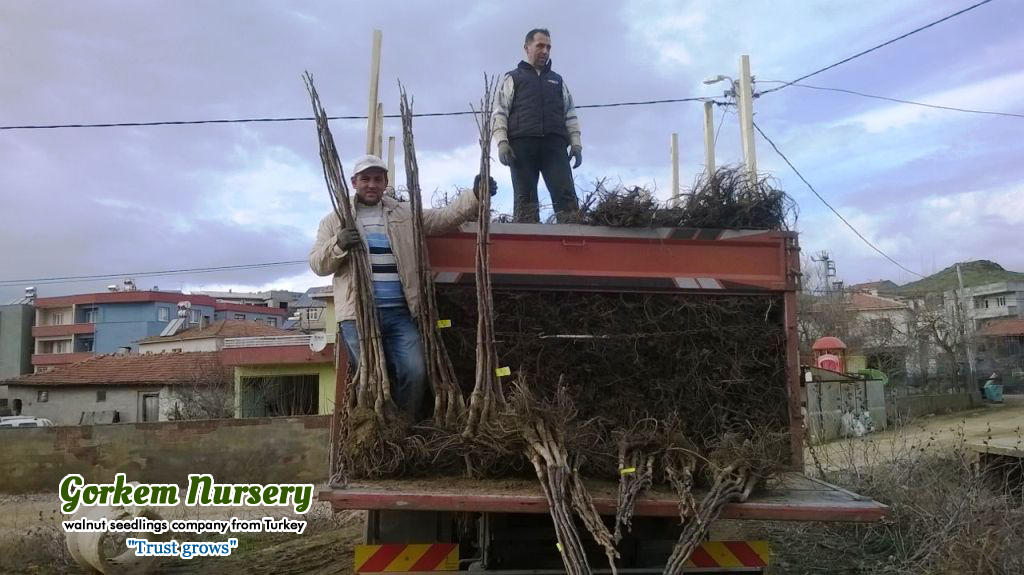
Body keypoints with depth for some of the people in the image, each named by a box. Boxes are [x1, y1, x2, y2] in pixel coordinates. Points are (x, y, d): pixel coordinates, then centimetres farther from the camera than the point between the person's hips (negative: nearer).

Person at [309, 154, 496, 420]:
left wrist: (475, 194, -10)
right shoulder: (335, 220, 11)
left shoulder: (404, 214, 15)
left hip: (400, 313, 2)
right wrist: (338, 245, -16)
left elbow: (444, 217, 6)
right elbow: (317, 264, 6)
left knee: (415, 373, -4)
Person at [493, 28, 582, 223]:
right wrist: (502, 142, -8)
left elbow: (570, 113, 23)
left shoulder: (557, 80, 28)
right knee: (525, 199, -8)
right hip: (522, 143, -2)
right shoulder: (513, 78, 19)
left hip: (554, 144, 2)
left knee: (566, 195, -14)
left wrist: (576, 144, 7)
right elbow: (499, 112, 8)